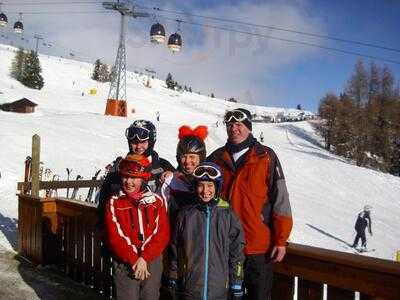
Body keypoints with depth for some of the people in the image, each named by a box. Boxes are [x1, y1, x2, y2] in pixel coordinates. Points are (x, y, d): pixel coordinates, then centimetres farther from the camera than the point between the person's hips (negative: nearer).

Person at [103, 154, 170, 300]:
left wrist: (144, 258, -13)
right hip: (125, 264, -1)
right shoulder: (113, 203, -1)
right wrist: (134, 261, -13)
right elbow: (114, 237, -7)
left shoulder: (157, 201, 2)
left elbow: (163, 234, -4)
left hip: (152, 262, 2)